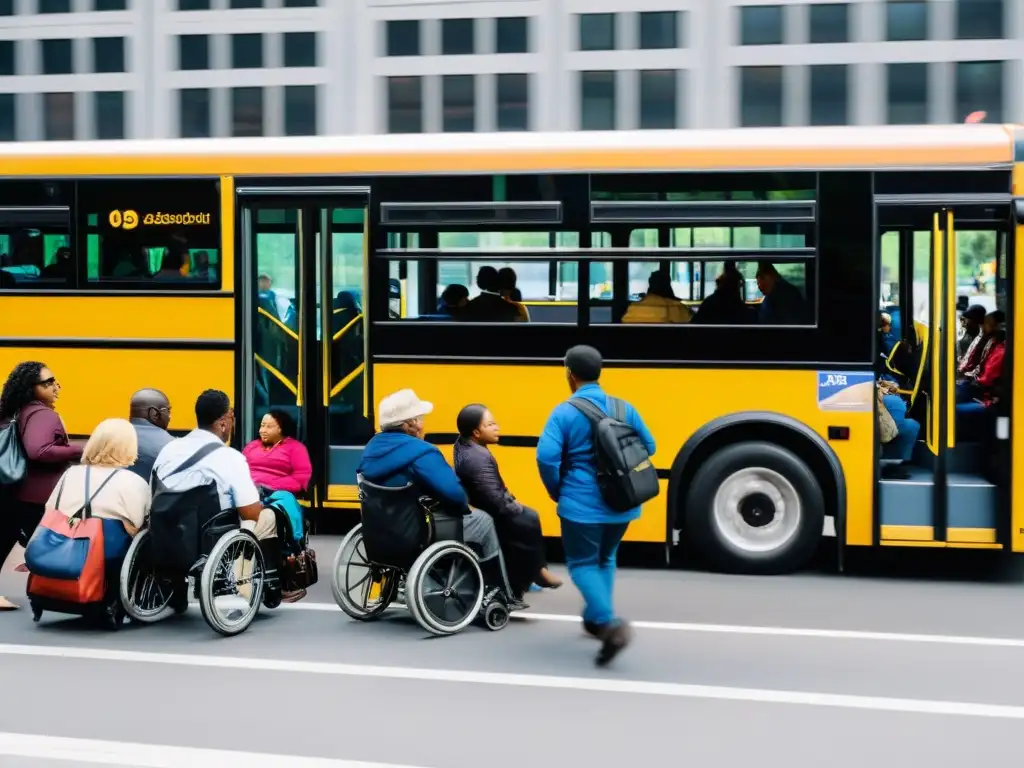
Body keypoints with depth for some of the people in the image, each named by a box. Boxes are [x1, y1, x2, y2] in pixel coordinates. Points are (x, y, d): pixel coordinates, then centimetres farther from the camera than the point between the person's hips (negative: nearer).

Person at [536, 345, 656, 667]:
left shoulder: (564, 412, -11)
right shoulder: (624, 408, 3)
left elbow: (546, 456, -20)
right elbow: (648, 446, 7)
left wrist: (557, 491, -3)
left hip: (581, 504, -5)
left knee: (583, 565, 3)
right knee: (605, 559, 25)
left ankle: (610, 624, -17)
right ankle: (595, 618, 32)